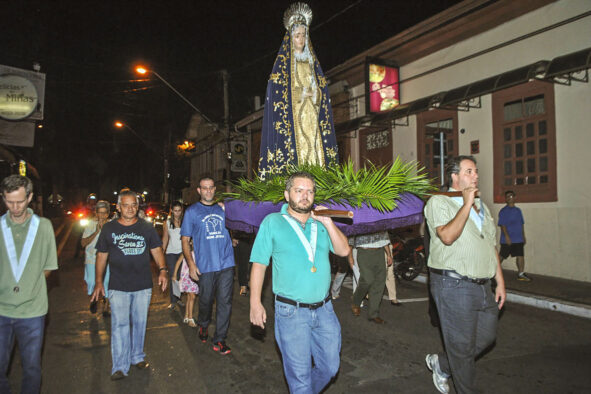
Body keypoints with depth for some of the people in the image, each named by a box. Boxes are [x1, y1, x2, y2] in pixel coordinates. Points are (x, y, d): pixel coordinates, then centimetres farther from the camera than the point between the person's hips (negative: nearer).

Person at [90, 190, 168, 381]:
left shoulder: (146, 228, 5)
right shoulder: (109, 228, 4)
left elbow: (156, 250, 5)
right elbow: (101, 255, 8)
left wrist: (162, 270, -11)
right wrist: (98, 281, 5)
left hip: (143, 285, 1)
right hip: (118, 286, -1)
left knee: (139, 322, 11)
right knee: (119, 324, -3)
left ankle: (137, 356, 28)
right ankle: (120, 366, 5)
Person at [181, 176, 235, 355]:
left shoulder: (223, 209, 11)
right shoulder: (192, 211, 5)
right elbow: (185, 240, 4)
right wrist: (191, 263, -7)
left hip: (226, 264, 1)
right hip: (205, 265, -1)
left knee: (224, 301, 0)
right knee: (206, 300, 11)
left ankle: (219, 339, 11)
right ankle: (203, 325, 41)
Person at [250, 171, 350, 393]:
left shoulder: (320, 223, 8)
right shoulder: (272, 222, -2)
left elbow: (343, 251, 0)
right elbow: (259, 265, -3)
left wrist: (328, 222, -9)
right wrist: (255, 303, -9)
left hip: (324, 309, 4)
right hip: (291, 312, -4)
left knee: (330, 367, 16)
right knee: (300, 374, 8)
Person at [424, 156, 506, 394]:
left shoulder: (481, 206, 17)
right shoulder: (439, 202, -7)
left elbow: (492, 247, 19)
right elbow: (448, 236, -23)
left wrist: (500, 281, 16)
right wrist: (466, 204, -17)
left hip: (483, 286, 8)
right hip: (454, 286, -8)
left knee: (486, 336, 15)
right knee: (462, 345, 2)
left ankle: (441, 364, 33)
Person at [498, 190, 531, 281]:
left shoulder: (518, 210, 13)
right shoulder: (503, 211, -7)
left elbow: (522, 224, 18)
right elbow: (502, 225, -12)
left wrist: (523, 236, 15)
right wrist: (506, 236, -20)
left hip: (518, 239, 5)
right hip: (507, 240, -5)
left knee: (520, 256, 1)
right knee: (501, 256, 4)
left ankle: (521, 274, 7)